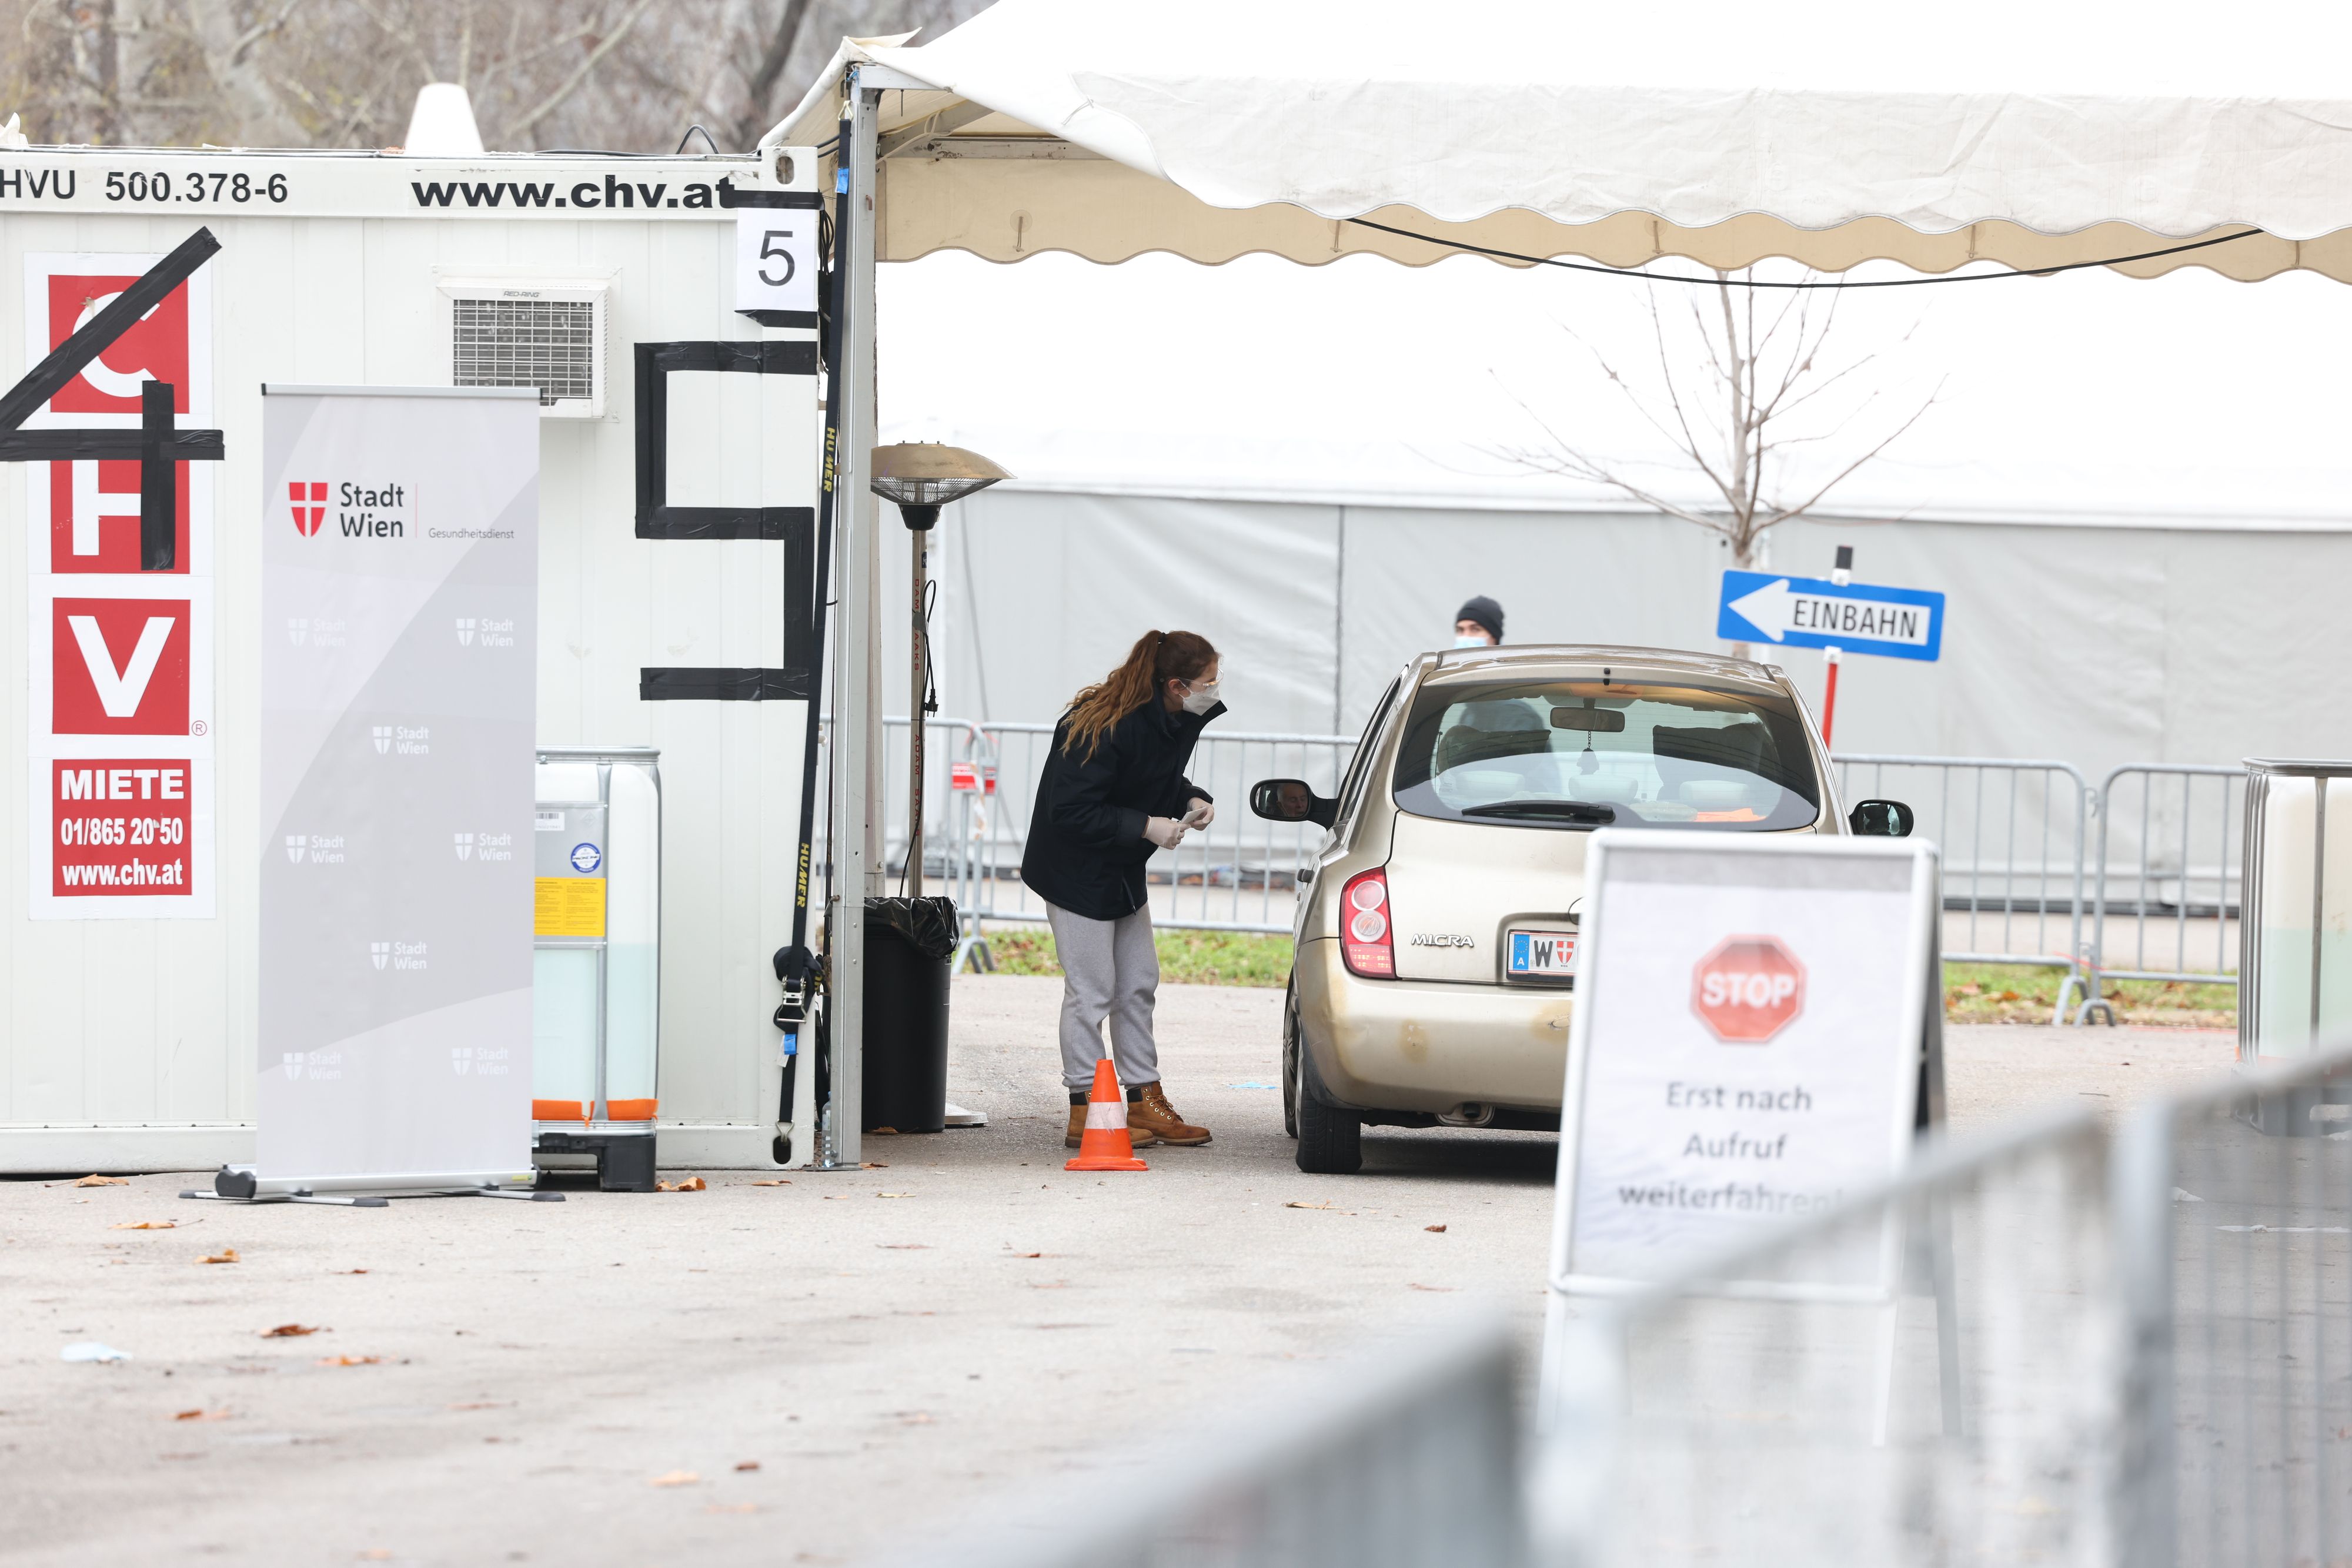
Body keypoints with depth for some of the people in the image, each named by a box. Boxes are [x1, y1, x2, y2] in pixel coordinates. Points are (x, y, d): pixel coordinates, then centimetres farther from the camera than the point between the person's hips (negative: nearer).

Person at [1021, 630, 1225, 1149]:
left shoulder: (1177, 721, -3)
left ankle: (1145, 1101, 21)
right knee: (1091, 990, -4)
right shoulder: (1102, 728, -29)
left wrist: (1191, 800, -5)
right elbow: (1069, 809, -28)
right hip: (1076, 869, -9)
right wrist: (1145, 827, -27)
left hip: (1123, 872, 9)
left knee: (1139, 985, 12)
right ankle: (1085, 1110, 4)